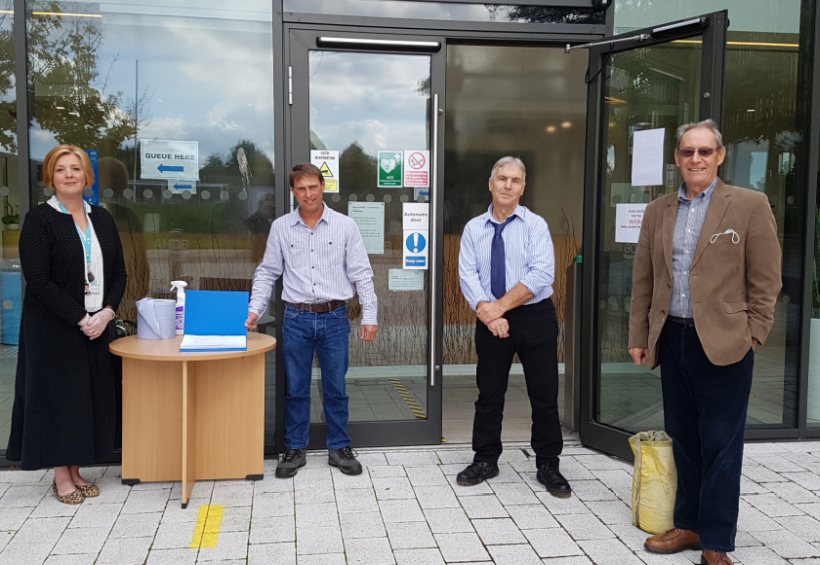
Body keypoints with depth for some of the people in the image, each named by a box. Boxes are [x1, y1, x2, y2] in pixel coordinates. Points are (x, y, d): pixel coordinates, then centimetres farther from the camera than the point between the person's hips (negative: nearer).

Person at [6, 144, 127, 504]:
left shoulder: (102, 219, 9)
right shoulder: (39, 220, -6)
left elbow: (119, 273, 9)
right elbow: (38, 280, -14)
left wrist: (106, 313, -7)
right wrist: (80, 319, -17)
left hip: (97, 325, 5)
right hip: (54, 329, -5)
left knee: (91, 395, 8)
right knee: (58, 394, 2)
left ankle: (75, 470, 21)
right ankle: (61, 476, 14)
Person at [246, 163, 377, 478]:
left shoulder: (345, 226, 0)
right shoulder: (280, 228, 4)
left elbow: (361, 273, 1)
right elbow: (267, 273, 7)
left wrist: (369, 316, -4)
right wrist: (254, 310, -4)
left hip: (334, 317, -1)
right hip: (297, 318, 1)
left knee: (336, 387, 8)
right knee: (296, 388, 8)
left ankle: (339, 448, 22)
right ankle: (295, 449, 22)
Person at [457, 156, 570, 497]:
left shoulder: (535, 225, -2)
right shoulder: (473, 228, 5)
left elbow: (541, 275, -13)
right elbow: (468, 276, -4)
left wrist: (501, 306, -17)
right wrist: (487, 312, -18)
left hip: (535, 318, -2)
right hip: (490, 322, 2)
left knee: (544, 395, 5)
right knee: (489, 393, 11)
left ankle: (547, 466, 19)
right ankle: (485, 460, 26)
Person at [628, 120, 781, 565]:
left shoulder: (750, 205, -3)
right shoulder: (658, 211, 9)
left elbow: (764, 281, -3)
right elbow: (643, 280, 11)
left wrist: (752, 336, -7)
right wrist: (639, 336, 9)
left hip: (723, 343, -4)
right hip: (671, 339, 4)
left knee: (720, 446, 3)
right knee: (683, 439, 14)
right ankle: (688, 525, 27)